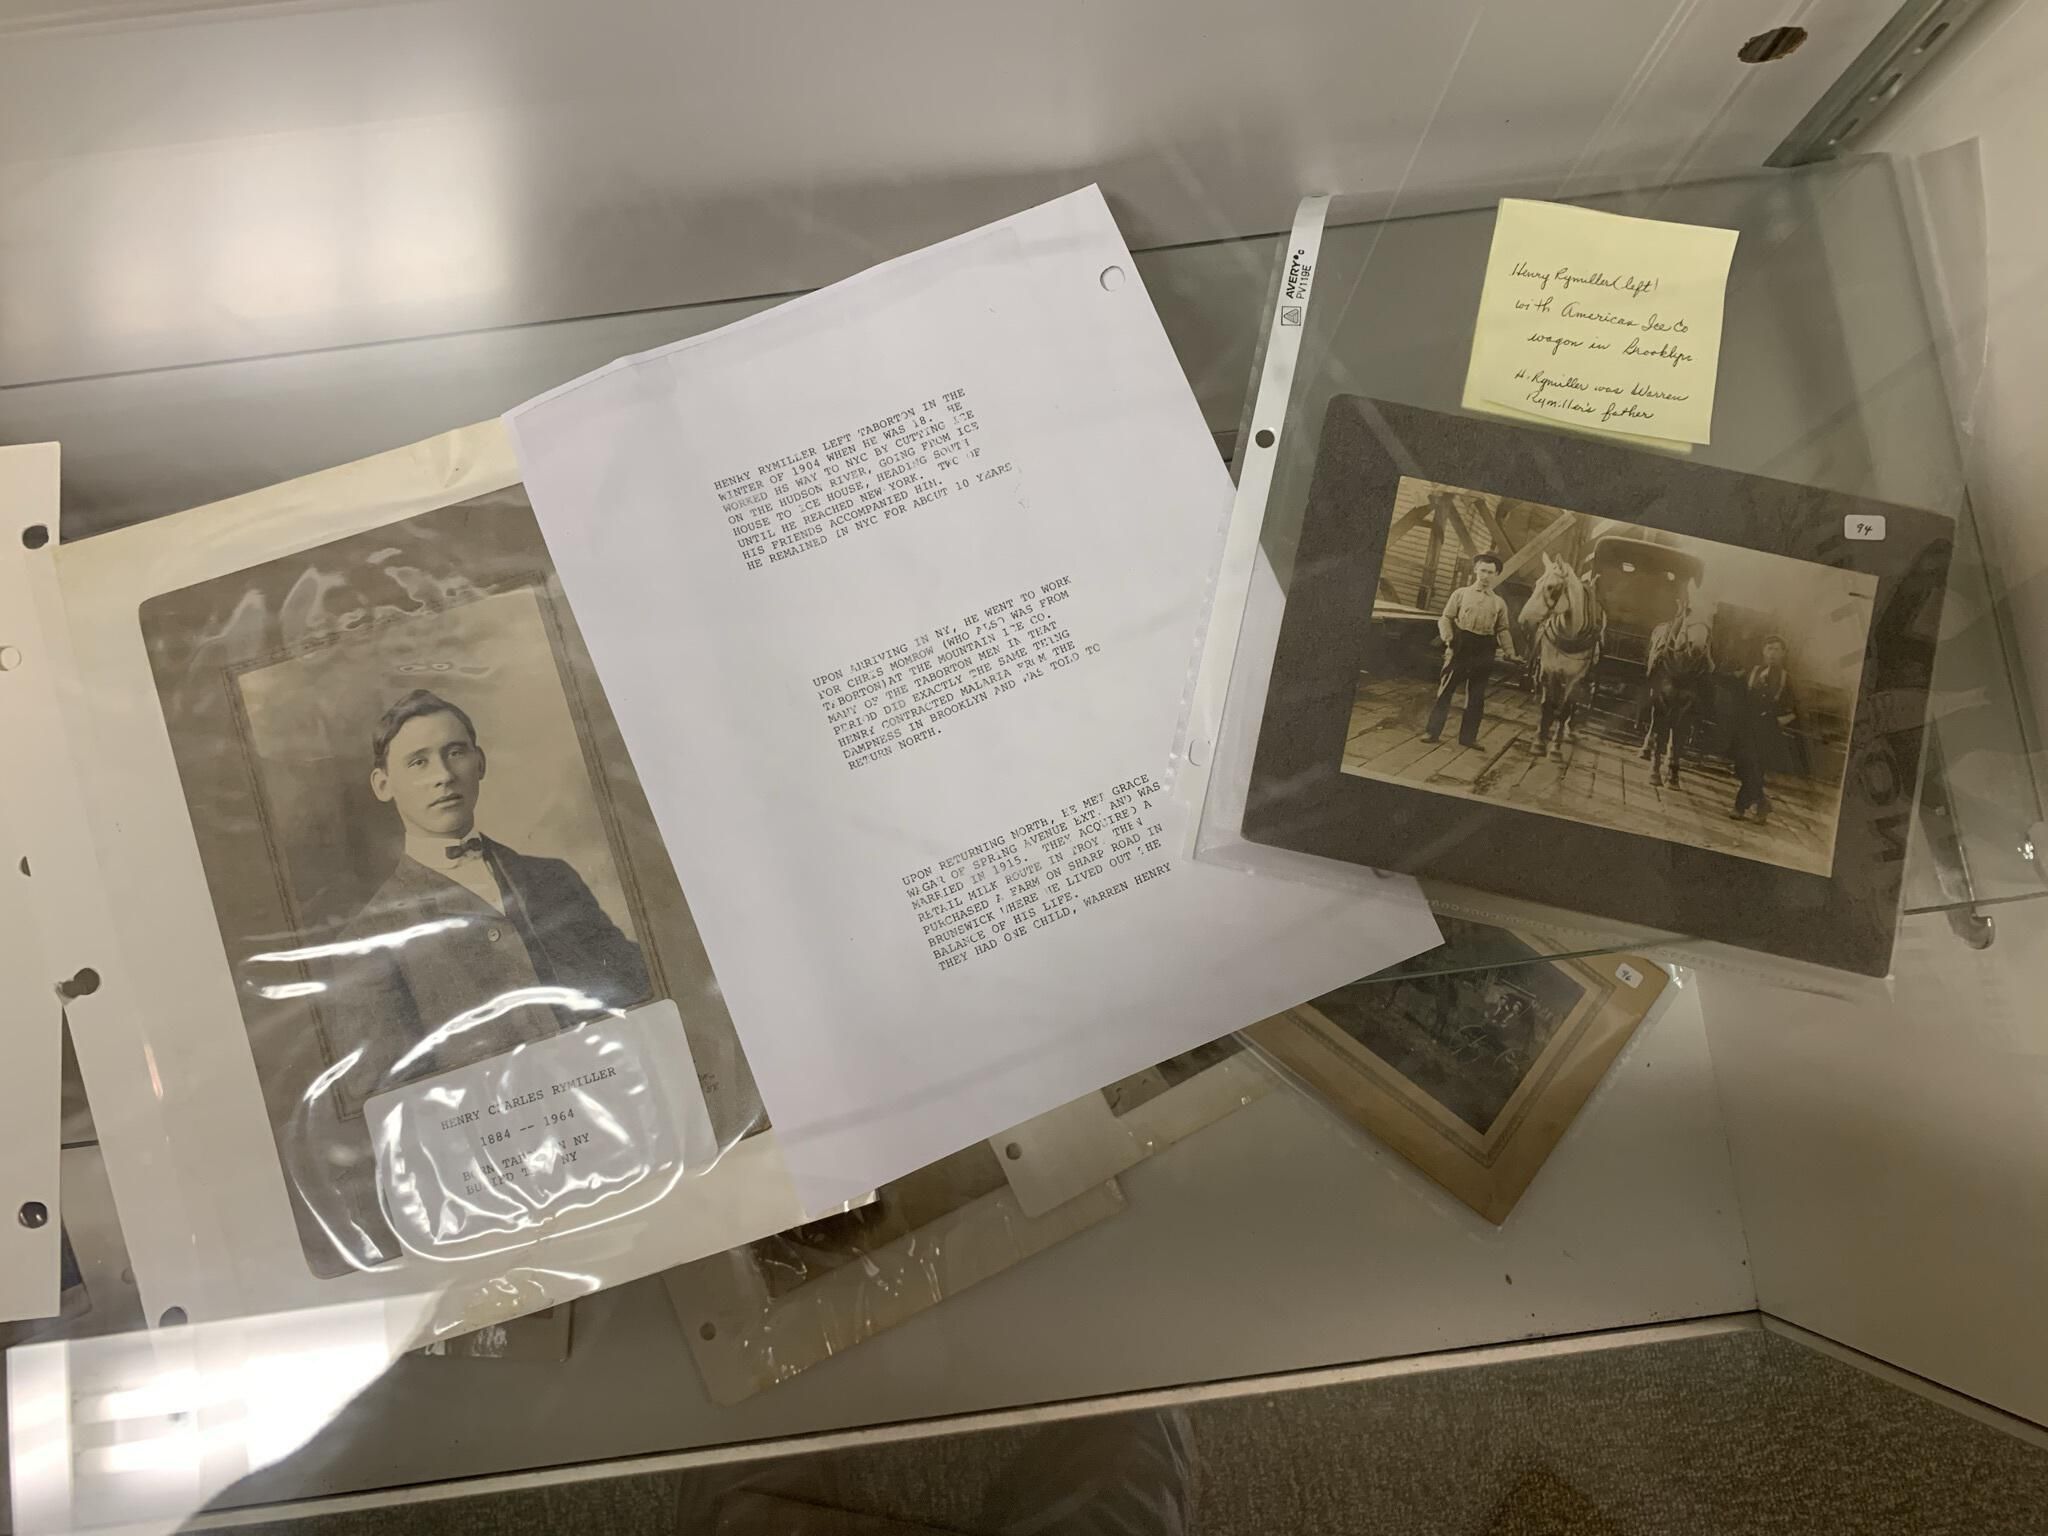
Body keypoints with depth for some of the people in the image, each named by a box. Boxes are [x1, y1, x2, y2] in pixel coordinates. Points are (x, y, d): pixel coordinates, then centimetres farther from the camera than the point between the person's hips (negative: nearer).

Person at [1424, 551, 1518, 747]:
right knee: (1445, 689, -1)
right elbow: (1446, 618, 1)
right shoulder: (1461, 593, 3)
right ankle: (1433, 731, 5)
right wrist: (1447, 637, -16)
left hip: (1484, 652, 3)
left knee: (1476, 696, 7)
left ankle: (1468, 736, 15)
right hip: (1461, 647, -2)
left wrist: (1510, 652, -1)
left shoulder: (1499, 603, 9)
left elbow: (1502, 629, 10)